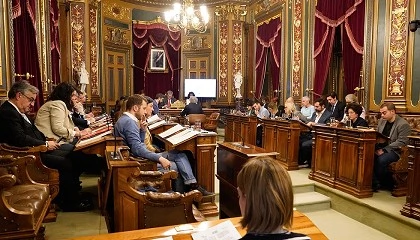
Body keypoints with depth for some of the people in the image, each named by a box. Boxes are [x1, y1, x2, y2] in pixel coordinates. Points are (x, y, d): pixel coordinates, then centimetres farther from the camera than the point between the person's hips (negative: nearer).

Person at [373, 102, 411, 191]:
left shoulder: (403, 124, -8)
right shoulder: (381, 121, 14)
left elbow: (401, 142, -15)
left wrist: (384, 150, -21)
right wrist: (377, 148, -4)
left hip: (394, 151, -6)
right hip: (380, 148, 6)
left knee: (381, 160, -34)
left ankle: (384, 183, -11)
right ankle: (374, 183, -18)